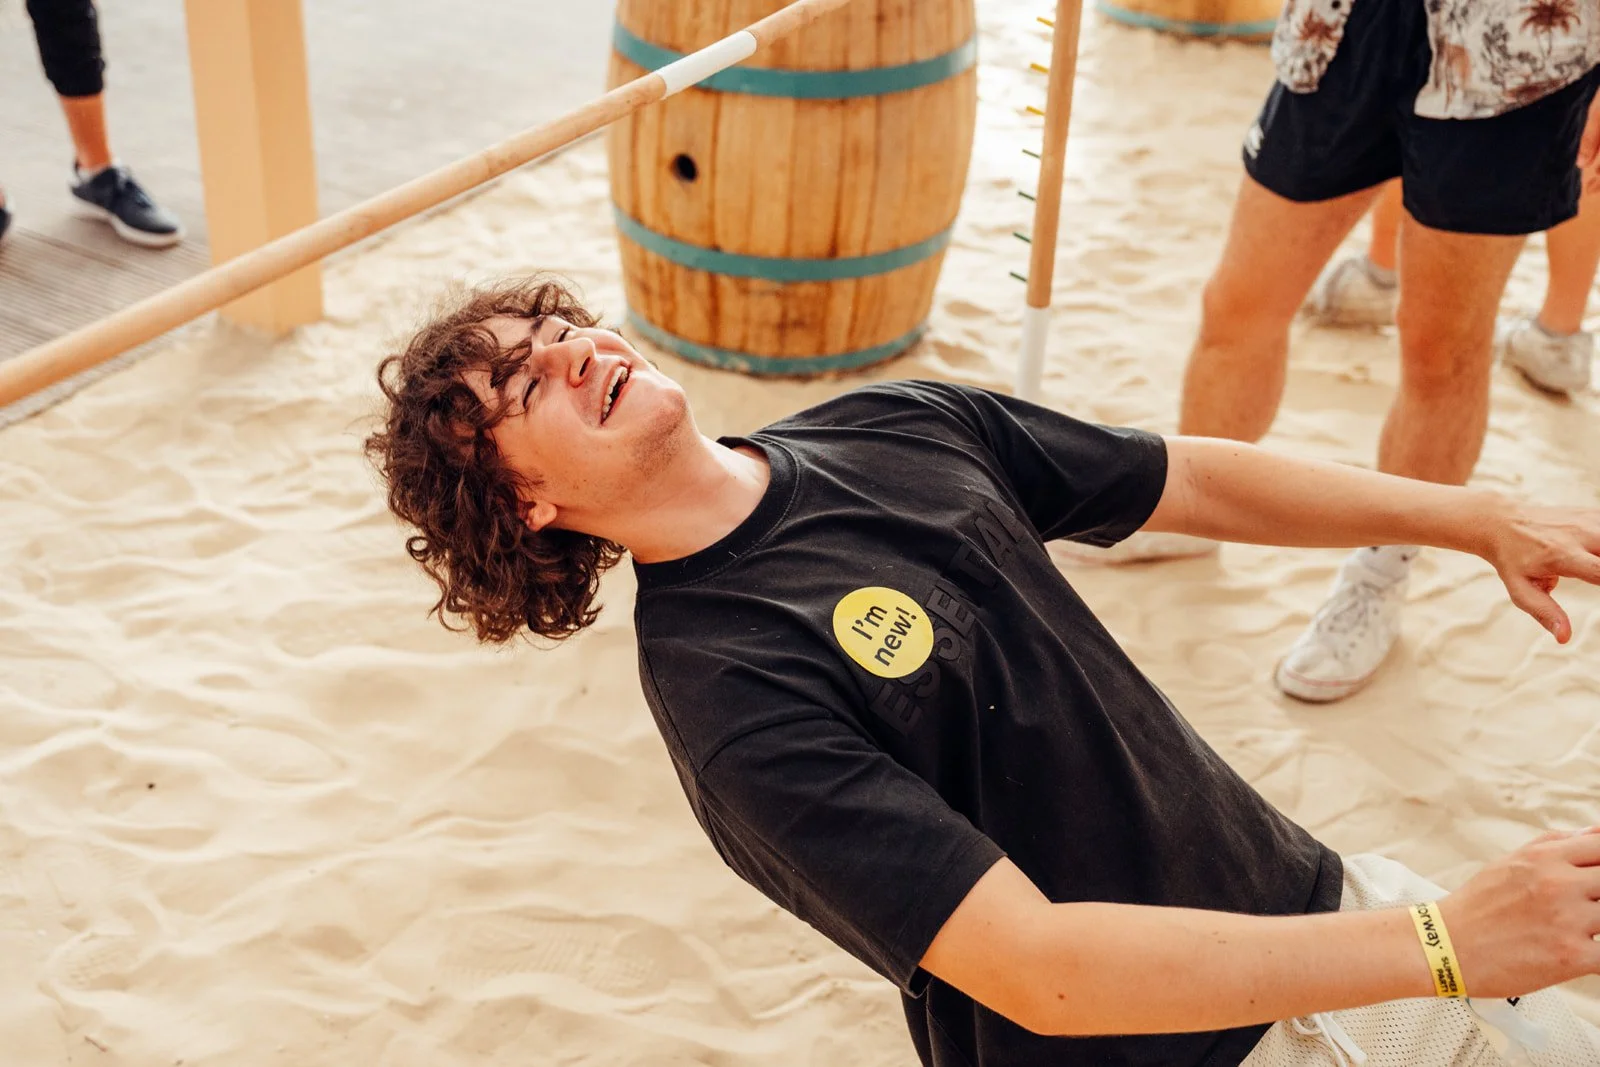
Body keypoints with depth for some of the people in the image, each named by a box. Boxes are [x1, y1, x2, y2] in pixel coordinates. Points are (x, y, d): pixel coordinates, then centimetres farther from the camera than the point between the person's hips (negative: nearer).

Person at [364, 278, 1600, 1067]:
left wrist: (1484, 518, 5)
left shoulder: (897, 429, 0)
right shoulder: (724, 688, -24)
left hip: (1319, 903, 7)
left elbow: (1195, 479, 10)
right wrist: (1452, 941, -28)